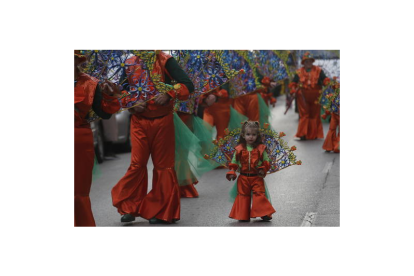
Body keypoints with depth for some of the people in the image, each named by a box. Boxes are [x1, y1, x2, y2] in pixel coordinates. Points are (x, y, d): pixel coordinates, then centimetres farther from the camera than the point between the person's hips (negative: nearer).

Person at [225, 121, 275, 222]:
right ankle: (243, 216, 15)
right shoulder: (239, 149, 1)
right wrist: (232, 172, -5)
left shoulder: (260, 149, -1)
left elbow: (266, 161, 5)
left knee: (259, 194, -7)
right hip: (243, 177, 1)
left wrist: (263, 169, -12)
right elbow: (234, 162, 7)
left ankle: (264, 214, 0)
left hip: (257, 177, -1)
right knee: (243, 196, 7)